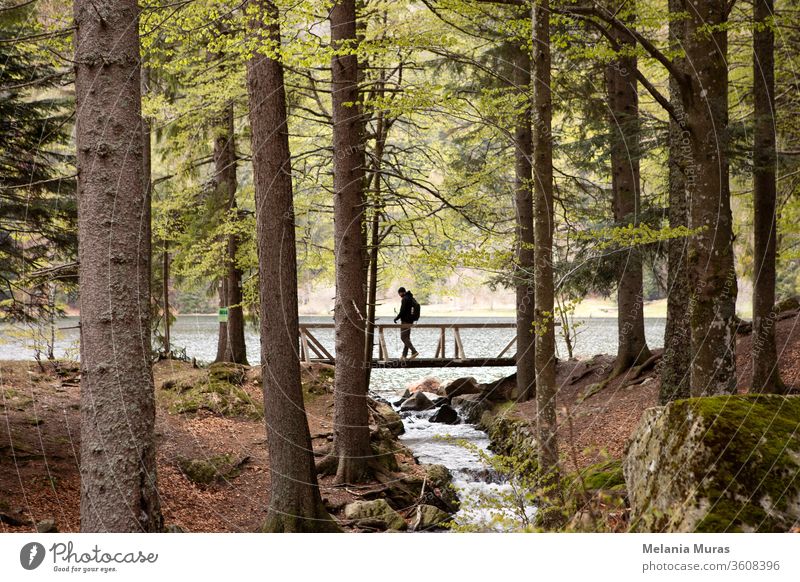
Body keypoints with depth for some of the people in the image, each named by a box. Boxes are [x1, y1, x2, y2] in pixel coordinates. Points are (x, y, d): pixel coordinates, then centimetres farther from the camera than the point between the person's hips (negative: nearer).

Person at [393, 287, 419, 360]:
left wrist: (396, 318, -9)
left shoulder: (405, 299, -14)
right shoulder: (412, 299, 14)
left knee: (403, 338, -8)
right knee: (407, 338, 10)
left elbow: (402, 311, -20)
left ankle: (414, 351, -19)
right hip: (410, 321, 9)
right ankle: (404, 355, 10)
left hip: (405, 321, -9)